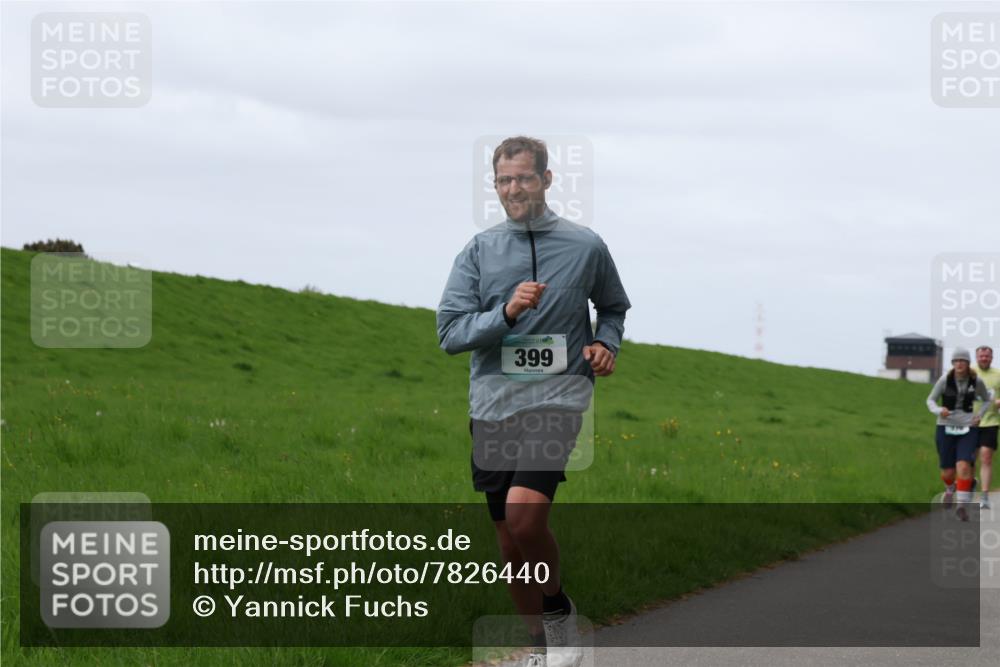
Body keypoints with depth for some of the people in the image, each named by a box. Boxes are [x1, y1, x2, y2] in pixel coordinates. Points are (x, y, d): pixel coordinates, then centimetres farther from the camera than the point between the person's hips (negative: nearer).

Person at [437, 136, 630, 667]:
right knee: (510, 543, 8)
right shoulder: (478, 251, 4)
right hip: (492, 406, 3)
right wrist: (506, 313, -17)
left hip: (557, 398, -3)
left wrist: (606, 343, 1)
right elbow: (449, 332, -2)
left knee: (524, 514, -25)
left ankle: (558, 611, 1)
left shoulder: (586, 245, 3)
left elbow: (614, 307, 21)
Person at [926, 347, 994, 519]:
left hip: (967, 429, 0)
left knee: (964, 467, -21)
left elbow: (987, 399, 14)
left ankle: (962, 506, -11)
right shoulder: (945, 380, -8)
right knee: (947, 472, 5)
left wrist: (979, 415, -2)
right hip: (946, 428, 0)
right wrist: (938, 410, -20)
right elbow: (931, 400, 1)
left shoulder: (977, 381, -5)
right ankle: (950, 489, 42)